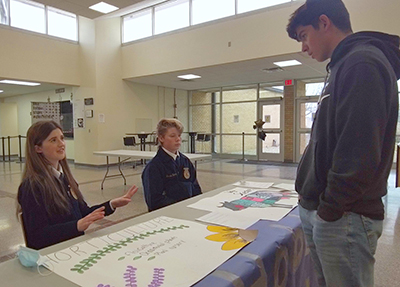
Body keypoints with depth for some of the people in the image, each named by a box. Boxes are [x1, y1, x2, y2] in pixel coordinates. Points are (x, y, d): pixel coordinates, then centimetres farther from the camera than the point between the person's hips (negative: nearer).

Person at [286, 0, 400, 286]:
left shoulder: (362, 63, -14)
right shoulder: (344, 66, 16)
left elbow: (359, 150, -24)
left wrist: (330, 207, -15)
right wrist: (315, 201, 15)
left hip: (343, 218, -9)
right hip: (320, 211, 9)